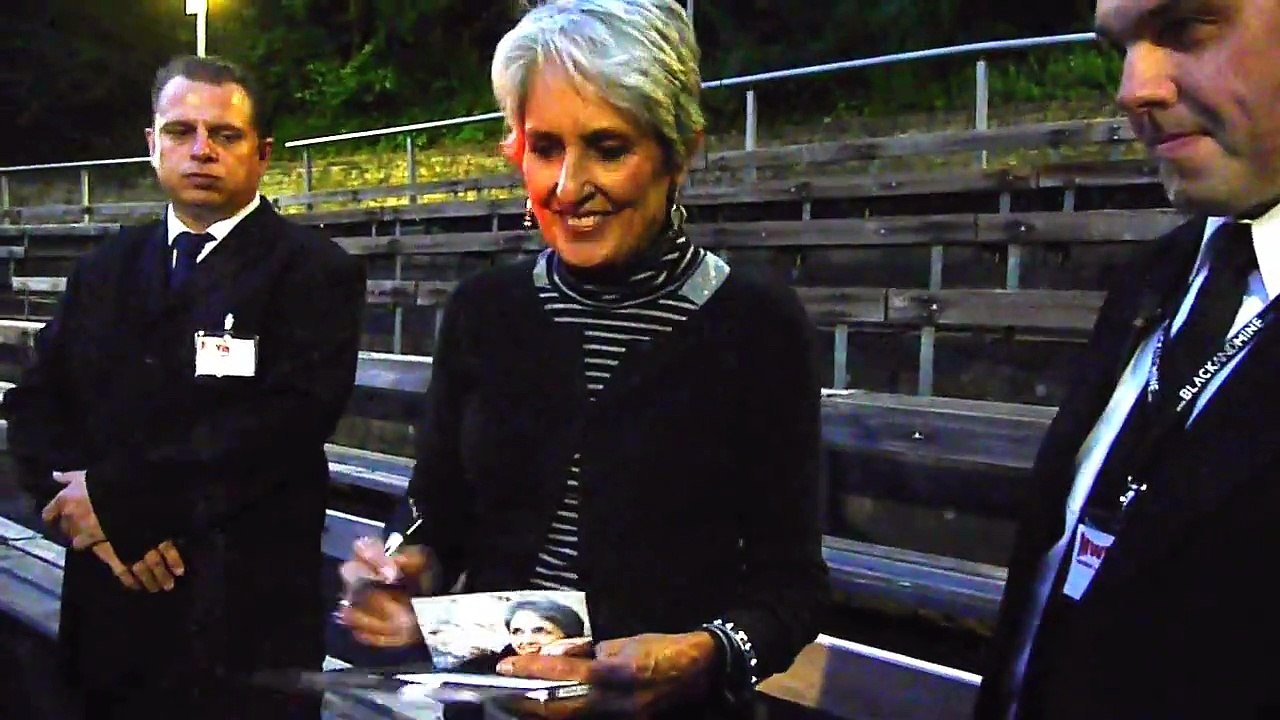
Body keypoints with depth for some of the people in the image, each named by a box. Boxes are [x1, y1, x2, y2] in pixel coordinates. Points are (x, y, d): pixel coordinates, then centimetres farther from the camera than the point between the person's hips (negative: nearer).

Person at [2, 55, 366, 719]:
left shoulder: (314, 271, -5)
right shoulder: (104, 272, 12)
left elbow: (289, 421, -18)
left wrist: (119, 497, -16)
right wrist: (100, 522, -12)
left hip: (246, 611, -4)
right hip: (109, 601, 5)